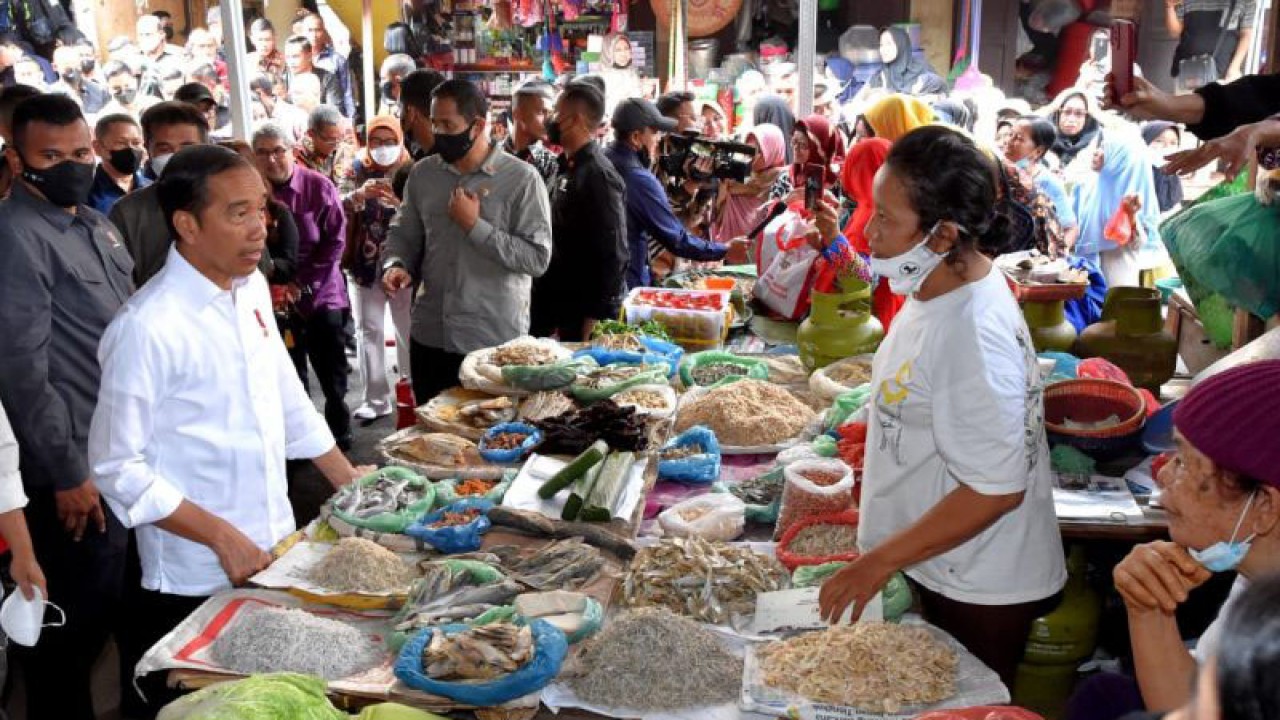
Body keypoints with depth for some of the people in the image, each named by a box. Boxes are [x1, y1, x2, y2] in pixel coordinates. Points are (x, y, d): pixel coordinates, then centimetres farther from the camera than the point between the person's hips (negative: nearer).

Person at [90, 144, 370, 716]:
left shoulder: (251, 287, 1)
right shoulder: (147, 327, -21)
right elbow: (117, 469, -16)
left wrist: (346, 477, 14)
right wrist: (223, 538, -17)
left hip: (276, 547, 7)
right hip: (197, 582, -6)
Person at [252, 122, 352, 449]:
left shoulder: (319, 186, -5)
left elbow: (335, 240, -6)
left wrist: (304, 283, -10)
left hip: (321, 295, -1)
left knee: (332, 374, 5)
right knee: (291, 376, 8)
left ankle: (340, 433, 22)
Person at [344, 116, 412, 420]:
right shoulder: (358, 172, 3)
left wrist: (403, 203, -29)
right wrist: (359, 194, -30)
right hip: (366, 265, 2)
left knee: (408, 331, 8)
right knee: (369, 331, 7)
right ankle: (376, 398, 15)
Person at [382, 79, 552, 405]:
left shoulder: (522, 179, -9)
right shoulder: (422, 174, 7)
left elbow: (538, 257, -16)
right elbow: (404, 233, 15)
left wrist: (475, 225, -18)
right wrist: (396, 264, -6)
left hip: (496, 342, -4)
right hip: (430, 338, 5)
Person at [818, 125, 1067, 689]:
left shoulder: (975, 335, -30)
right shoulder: (939, 289, -1)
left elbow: (994, 491, -28)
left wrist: (879, 562, -23)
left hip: (980, 592, -9)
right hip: (943, 571, 9)